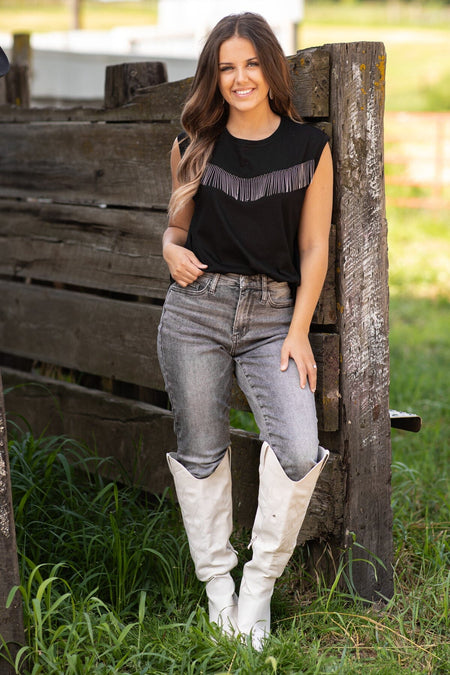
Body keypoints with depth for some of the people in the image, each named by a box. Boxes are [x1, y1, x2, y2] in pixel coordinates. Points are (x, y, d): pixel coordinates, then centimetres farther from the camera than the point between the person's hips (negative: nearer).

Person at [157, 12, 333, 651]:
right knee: (201, 451, 4)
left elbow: (314, 247, 4)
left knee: (300, 451, -17)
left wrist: (299, 331, -4)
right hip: (196, 310, 2)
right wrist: (172, 250, -5)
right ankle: (217, 581, 21)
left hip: (273, 315, -1)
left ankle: (259, 586, 2)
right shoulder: (194, 145, 8)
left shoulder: (309, 147, 4)